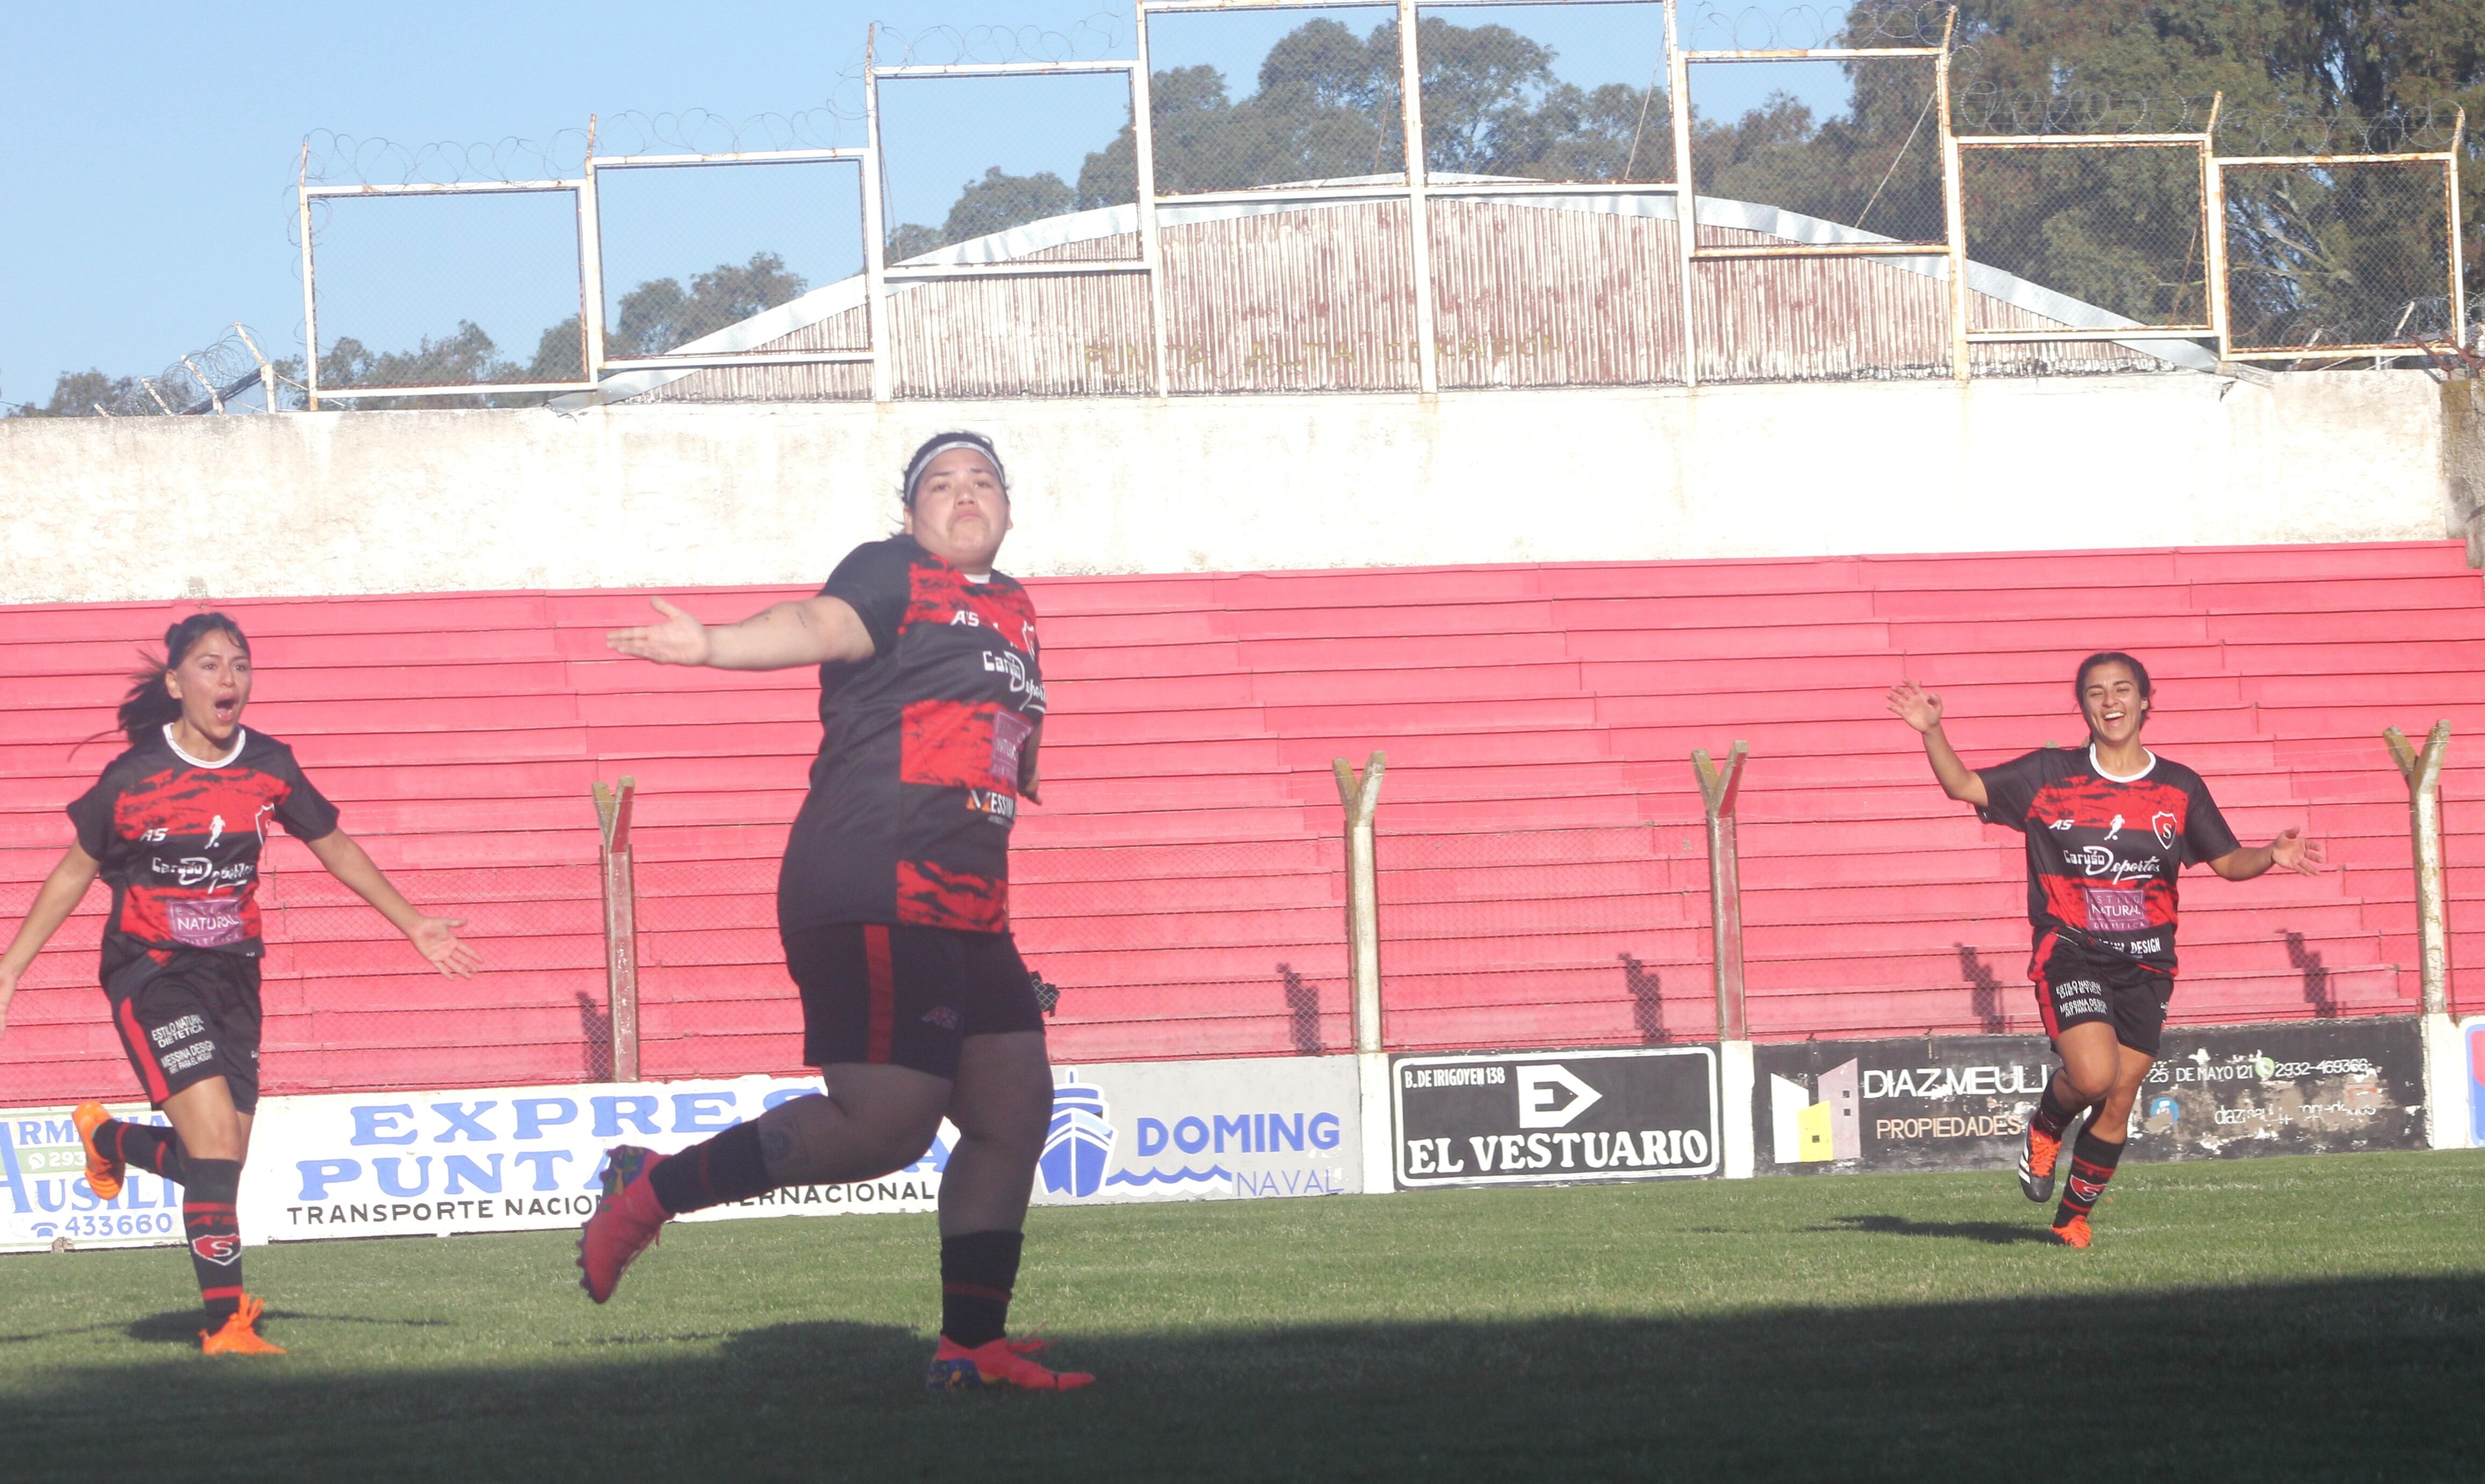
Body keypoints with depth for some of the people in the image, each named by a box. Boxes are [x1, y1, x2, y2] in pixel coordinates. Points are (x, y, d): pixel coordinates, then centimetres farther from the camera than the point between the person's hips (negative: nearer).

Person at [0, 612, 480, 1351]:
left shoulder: (269, 767, -1)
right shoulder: (133, 777, -12)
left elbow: (333, 847, 14)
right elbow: (77, 870, 0)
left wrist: (413, 925, 13)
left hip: (233, 971, 5)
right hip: (151, 972, -5)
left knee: (220, 1162, 9)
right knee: (217, 1141, -19)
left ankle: (108, 1138, 41)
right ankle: (226, 1325, -13)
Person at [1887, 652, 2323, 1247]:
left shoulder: (2180, 789, 7)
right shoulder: (2051, 775, 2)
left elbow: (2228, 862, 12)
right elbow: (1965, 787, 4)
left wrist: (2271, 856, -8)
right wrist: (1932, 733, -11)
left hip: (2146, 966, 2)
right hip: (2070, 953, -2)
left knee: (2118, 1103, 1)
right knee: (2093, 1075, -24)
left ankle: (2073, 1216, 22)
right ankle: (2045, 1128, 12)